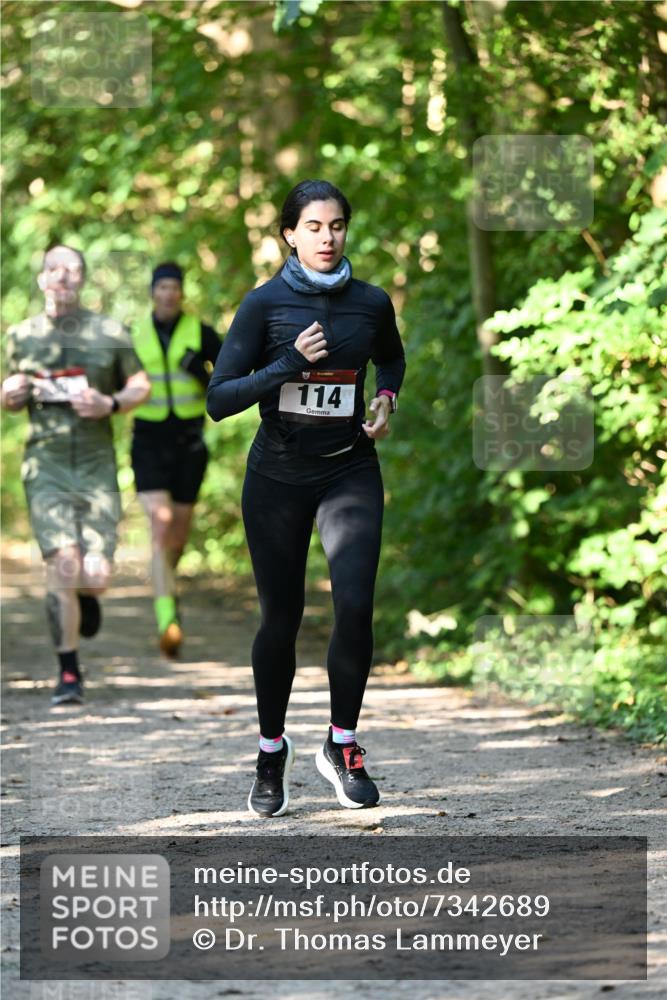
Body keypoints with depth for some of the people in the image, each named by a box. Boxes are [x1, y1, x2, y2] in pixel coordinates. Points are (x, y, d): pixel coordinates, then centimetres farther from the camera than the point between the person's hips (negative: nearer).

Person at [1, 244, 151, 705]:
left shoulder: (110, 333, 3)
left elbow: (141, 385, 13)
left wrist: (110, 404, -8)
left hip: (96, 464, 0)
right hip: (46, 465, 0)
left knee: (96, 575, -8)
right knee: (64, 565, -14)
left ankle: (83, 596, 33)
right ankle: (69, 674, 1)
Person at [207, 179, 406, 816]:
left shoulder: (371, 303, 1)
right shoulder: (266, 304, -7)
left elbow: (393, 359, 25)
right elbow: (219, 398, -11)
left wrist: (387, 400, 5)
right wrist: (291, 363, -20)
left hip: (350, 471, 1)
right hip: (278, 476, -1)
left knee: (355, 604, -16)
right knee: (281, 617, 6)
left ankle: (342, 746, 1)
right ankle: (272, 751, 26)